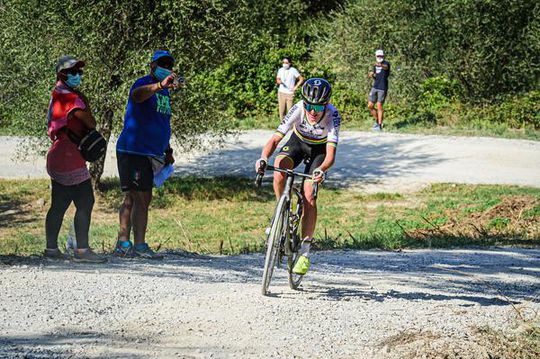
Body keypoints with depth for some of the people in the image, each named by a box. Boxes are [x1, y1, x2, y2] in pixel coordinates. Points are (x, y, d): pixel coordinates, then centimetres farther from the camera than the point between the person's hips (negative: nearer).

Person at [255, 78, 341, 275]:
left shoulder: (332, 116, -36)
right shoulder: (298, 109, -32)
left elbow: (331, 153, -42)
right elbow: (275, 139, -34)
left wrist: (321, 170, -63)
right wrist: (263, 158, -54)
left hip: (319, 149, -1)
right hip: (298, 141, 2)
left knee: (309, 196, -17)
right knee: (280, 166, -32)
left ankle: (304, 253, -12)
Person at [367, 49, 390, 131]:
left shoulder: (386, 63, -8)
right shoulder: (375, 65, 13)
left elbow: (386, 67, -34)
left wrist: (380, 65, -57)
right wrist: (372, 75, 0)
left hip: (383, 88, -7)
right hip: (375, 87, 7)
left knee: (379, 105, -10)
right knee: (370, 106, 6)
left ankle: (380, 125, -5)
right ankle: (377, 121, 25)